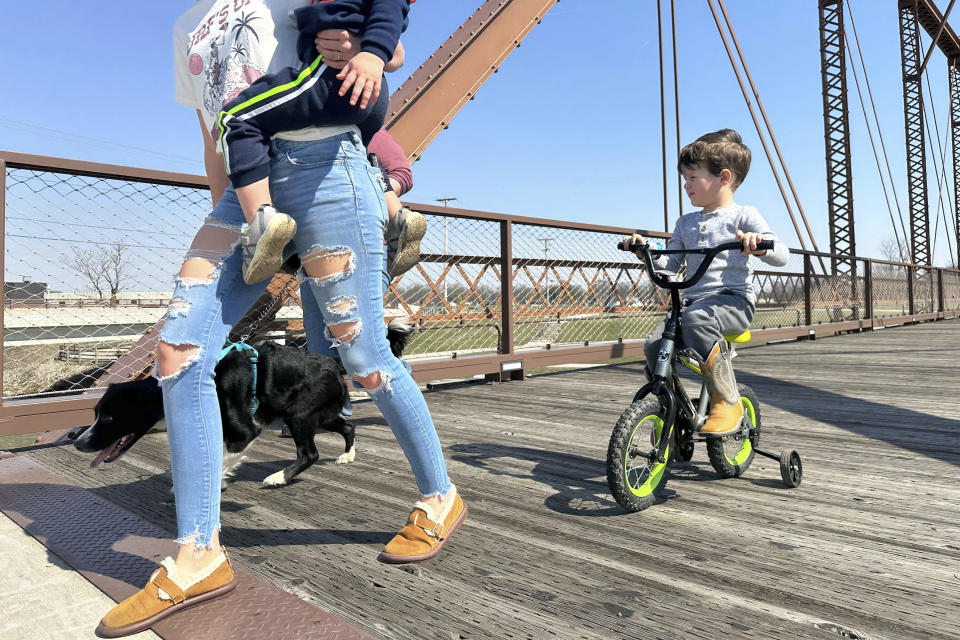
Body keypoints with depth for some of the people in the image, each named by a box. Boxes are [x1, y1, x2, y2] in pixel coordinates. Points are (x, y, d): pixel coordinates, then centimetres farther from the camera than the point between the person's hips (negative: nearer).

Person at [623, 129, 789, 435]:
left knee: (696, 319, -39)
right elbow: (669, 264, 18)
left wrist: (758, 245, -27)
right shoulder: (685, 223, 20)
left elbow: (781, 255, -6)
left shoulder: (743, 216, 3)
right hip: (693, 299, 6)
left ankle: (728, 401, -28)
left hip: (734, 298, -5)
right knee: (654, 344, -18)